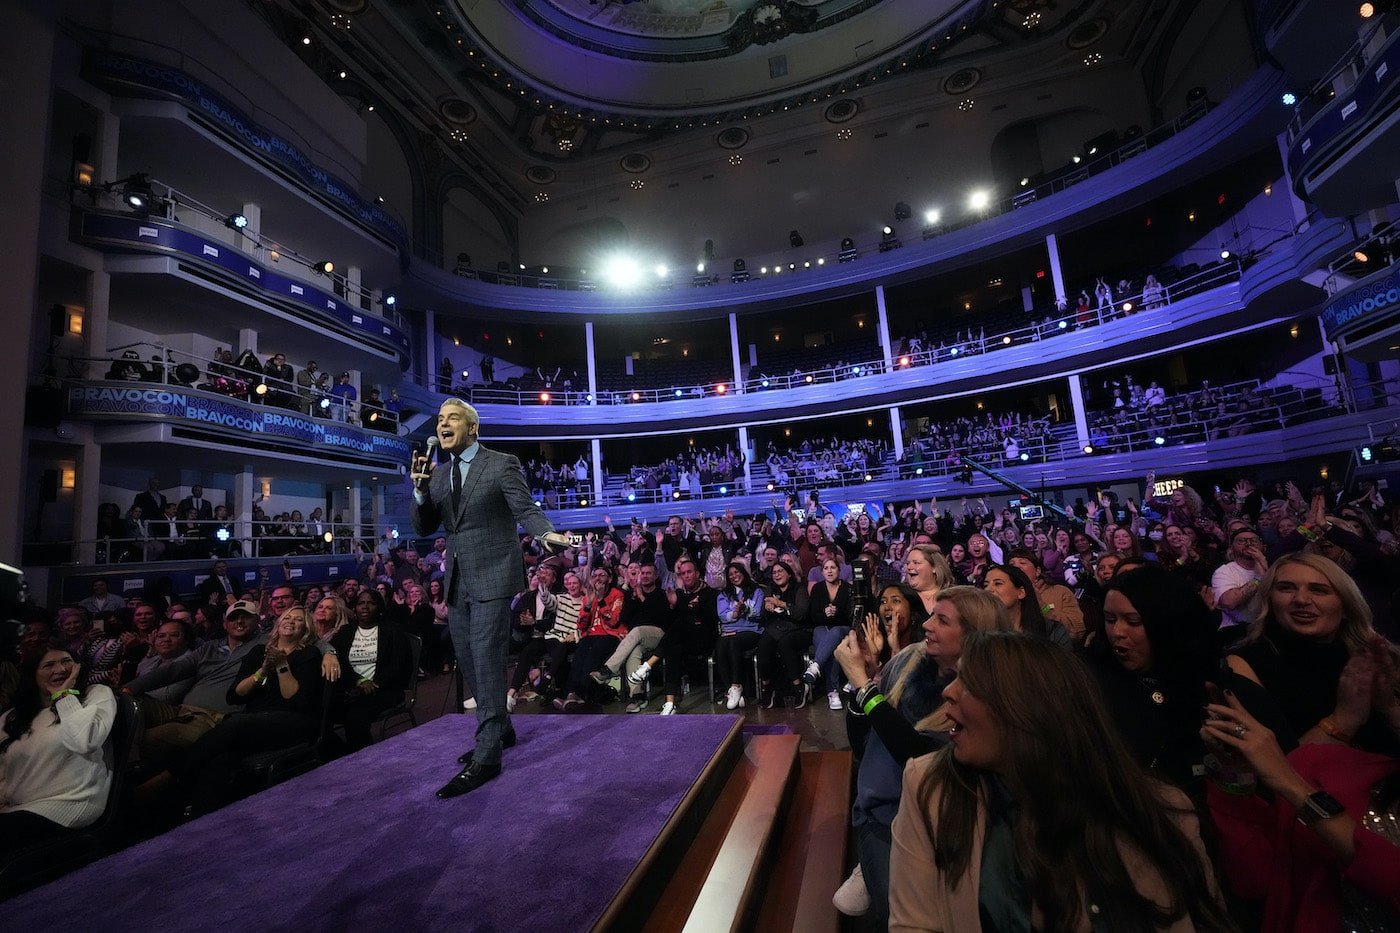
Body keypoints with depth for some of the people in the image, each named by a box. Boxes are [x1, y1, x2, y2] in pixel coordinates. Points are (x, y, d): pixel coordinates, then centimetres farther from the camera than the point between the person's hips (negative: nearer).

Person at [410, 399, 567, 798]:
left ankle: (486, 757, 3)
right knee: (468, 663, 16)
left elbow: (526, 511, -11)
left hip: (492, 577, -7)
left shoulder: (502, 465, -7)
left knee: (487, 661, -7)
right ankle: (498, 728, 34)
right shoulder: (439, 475, 11)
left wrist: (547, 533, -33)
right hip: (457, 581, 7)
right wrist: (421, 491, -10)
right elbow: (424, 529, 8)